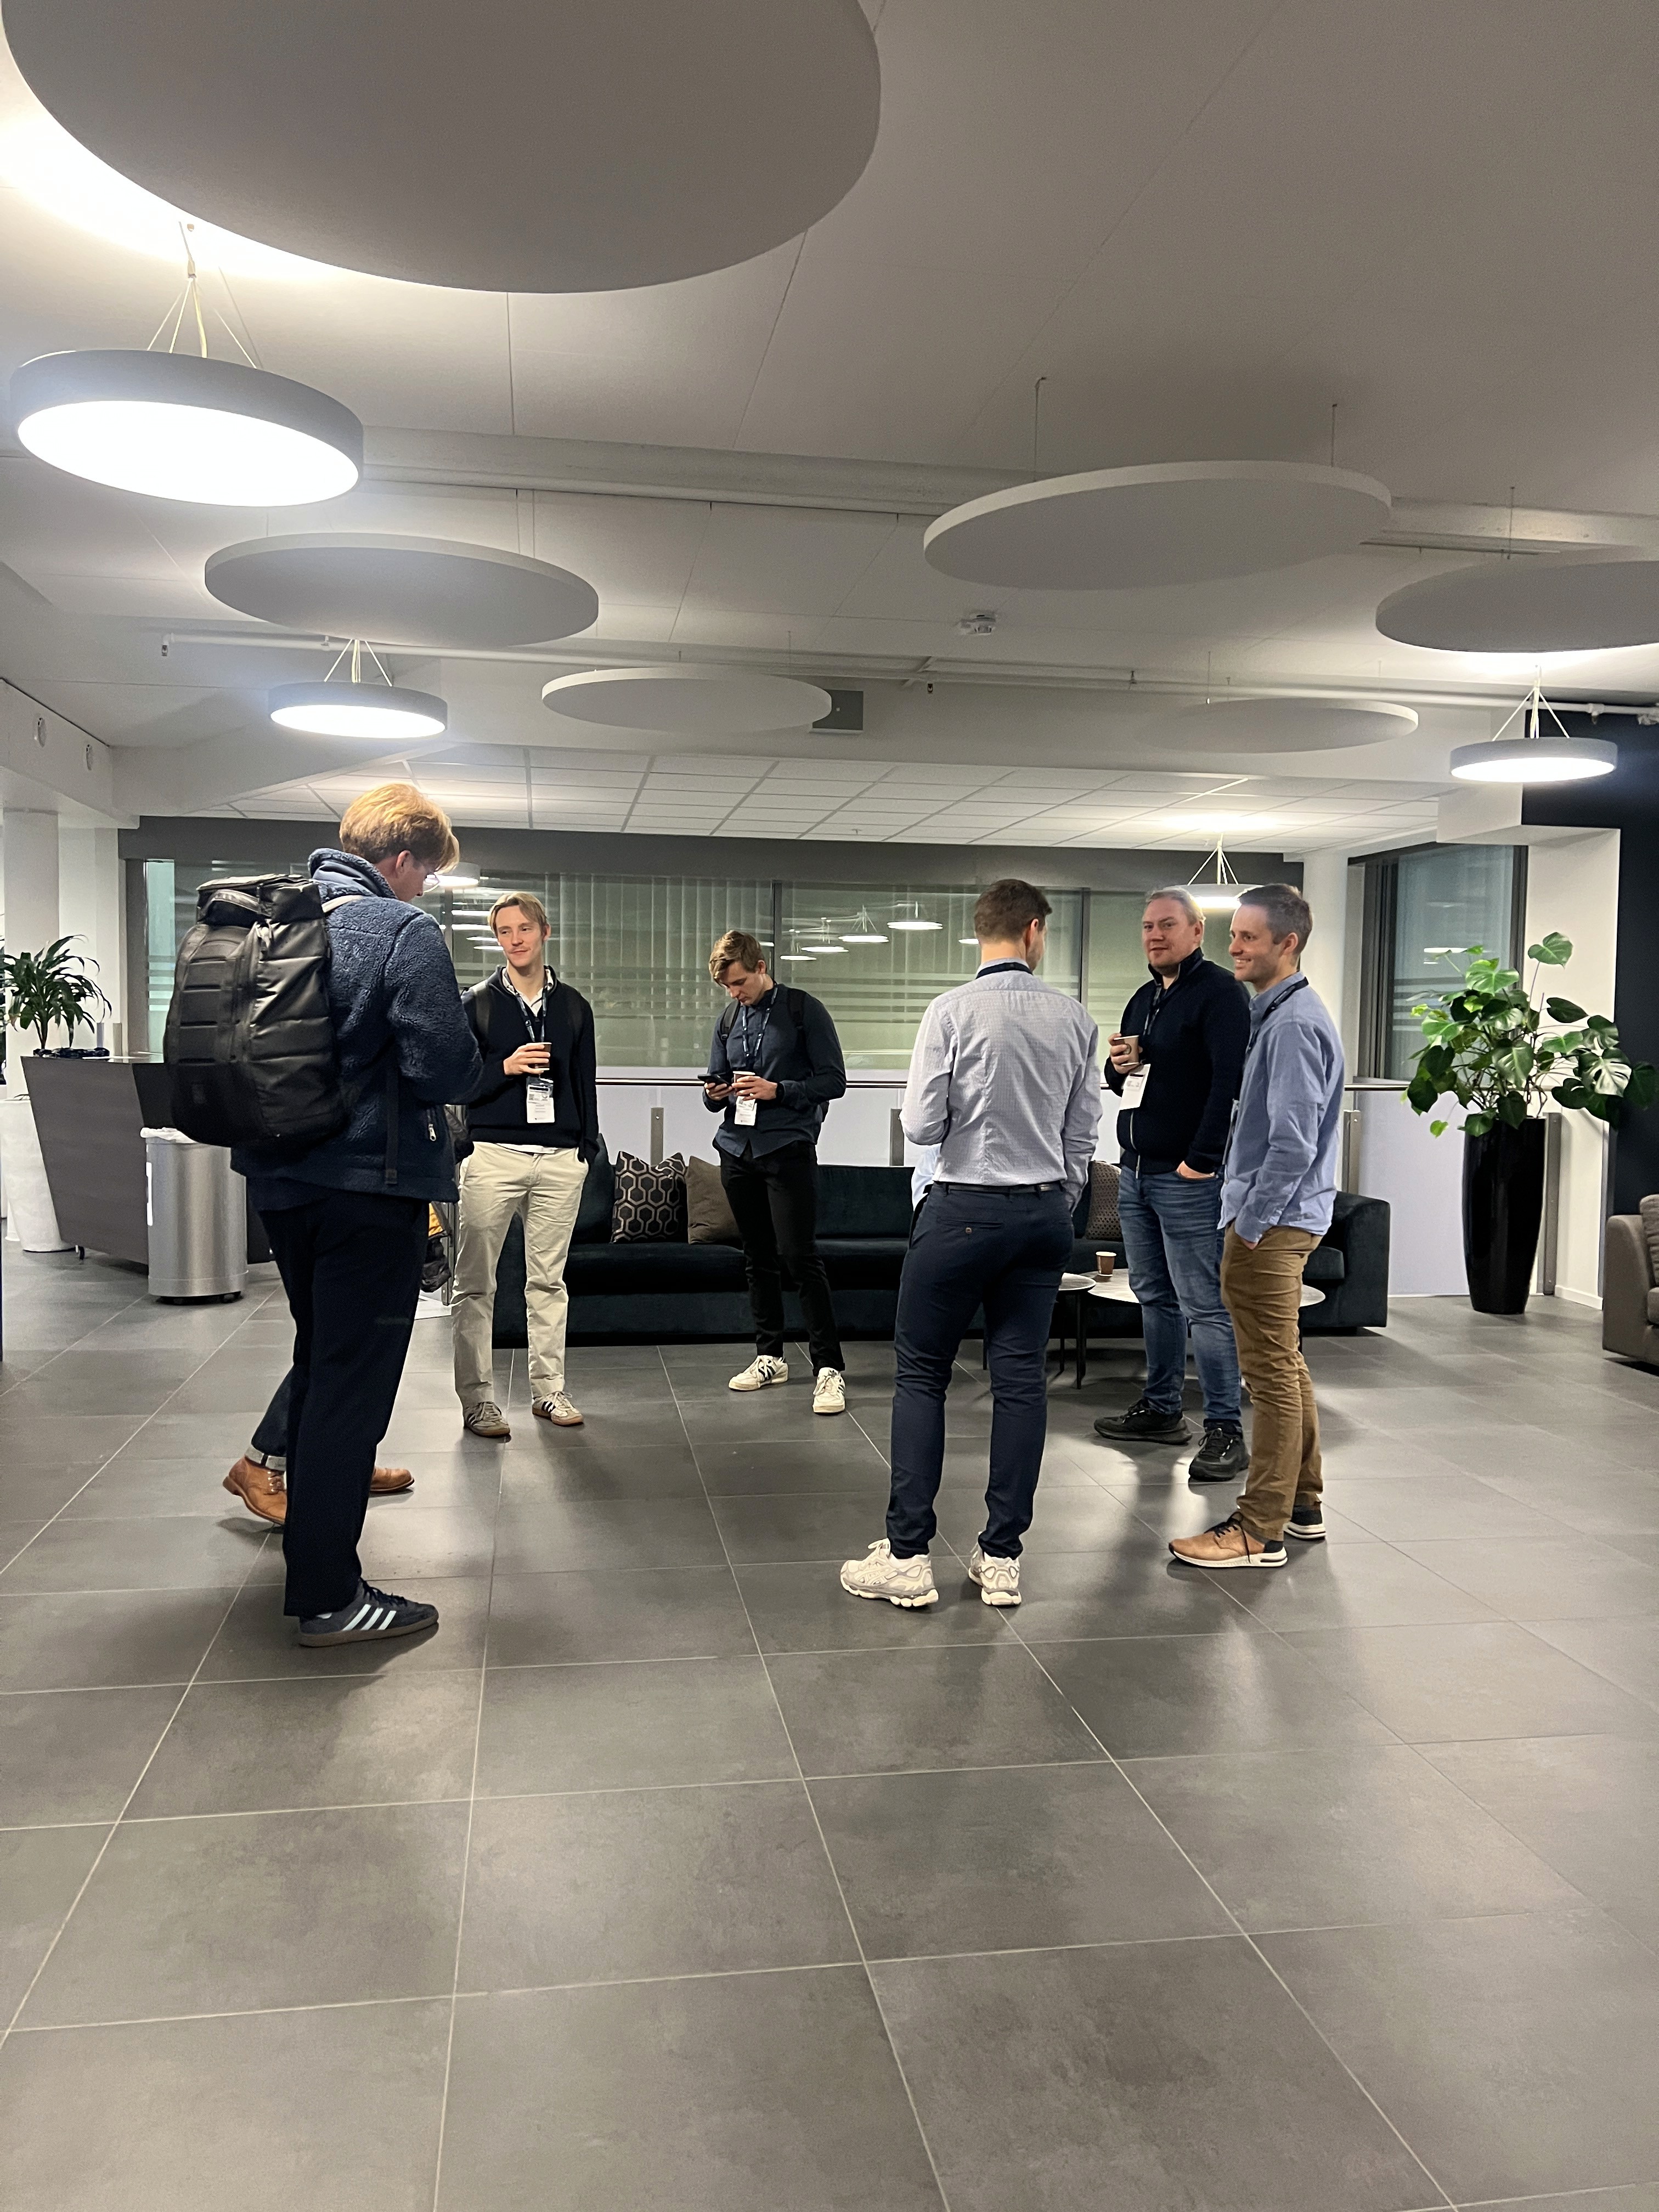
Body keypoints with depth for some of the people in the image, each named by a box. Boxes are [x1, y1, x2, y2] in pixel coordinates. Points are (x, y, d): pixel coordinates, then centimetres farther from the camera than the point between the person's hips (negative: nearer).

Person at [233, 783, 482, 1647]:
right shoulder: (403, 930, -13)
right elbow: (446, 1066, -21)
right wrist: (468, 1064, 1)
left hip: (282, 1180, 8)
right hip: (370, 1185, -8)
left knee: (321, 1362, 23)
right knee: (354, 1380, -1)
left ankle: (310, 1532, 39)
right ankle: (328, 1595, 5)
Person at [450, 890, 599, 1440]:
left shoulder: (573, 1005, 12)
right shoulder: (476, 1003, 4)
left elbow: (585, 1082, 14)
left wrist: (587, 1147, 7)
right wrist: (505, 1067, -15)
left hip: (560, 1159, 2)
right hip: (493, 1155, -2)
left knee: (548, 1281, 8)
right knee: (475, 1285, -3)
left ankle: (548, 1389, 16)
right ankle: (477, 1399, 4)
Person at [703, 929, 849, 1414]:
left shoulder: (805, 1010, -3)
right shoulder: (728, 1020, 15)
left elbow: (834, 1081, -5)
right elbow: (717, 1084, 20)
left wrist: (778, 1091, -16)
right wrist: (715, 1094, -3)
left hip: (788, 1150, -6)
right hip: (737, 1151, 6)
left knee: (800, 1256, -11)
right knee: (758, 1259, 11)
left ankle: (829, 1368, -8)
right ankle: (769, 1357, 22)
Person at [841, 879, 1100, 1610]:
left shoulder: (954, 1010, -11)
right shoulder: (1075, 1019, 2)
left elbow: (920, 1125, -11)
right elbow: (1082, 1135, 7)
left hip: (964, 1207, -4)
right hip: (1044, 1212, 4)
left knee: (921, 1374, 5)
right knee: (1021, 1378, 8)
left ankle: (908, 1556, 7)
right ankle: (1001, 1557, 15)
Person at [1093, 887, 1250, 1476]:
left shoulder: (1219, 991, -8)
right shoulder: (1144, 998, 18)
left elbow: (1230, 1079, -18)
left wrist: (1201, 1159, -22)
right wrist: (1119, 1065, 2)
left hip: (1188, 1178, -8)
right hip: (1135, 1172, 9)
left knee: (1204, 1306, -6)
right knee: (1153, 1295, 15)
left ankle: (1225, 1430, 0)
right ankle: (1161, 1409, 25)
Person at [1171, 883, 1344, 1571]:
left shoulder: (1293, 1024, -19)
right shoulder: (1276, 1013, 14)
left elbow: (1294, 1141, -24)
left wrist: (1251, 1225, -19)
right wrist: (1247, 1215, 18)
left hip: (1273, 1222, -11)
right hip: (1277, 1215, 11)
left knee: (1272, 1372, -4)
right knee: (1285, 1364, 18)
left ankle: (1260, 1529, 4)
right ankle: (1301, 1503, 30)